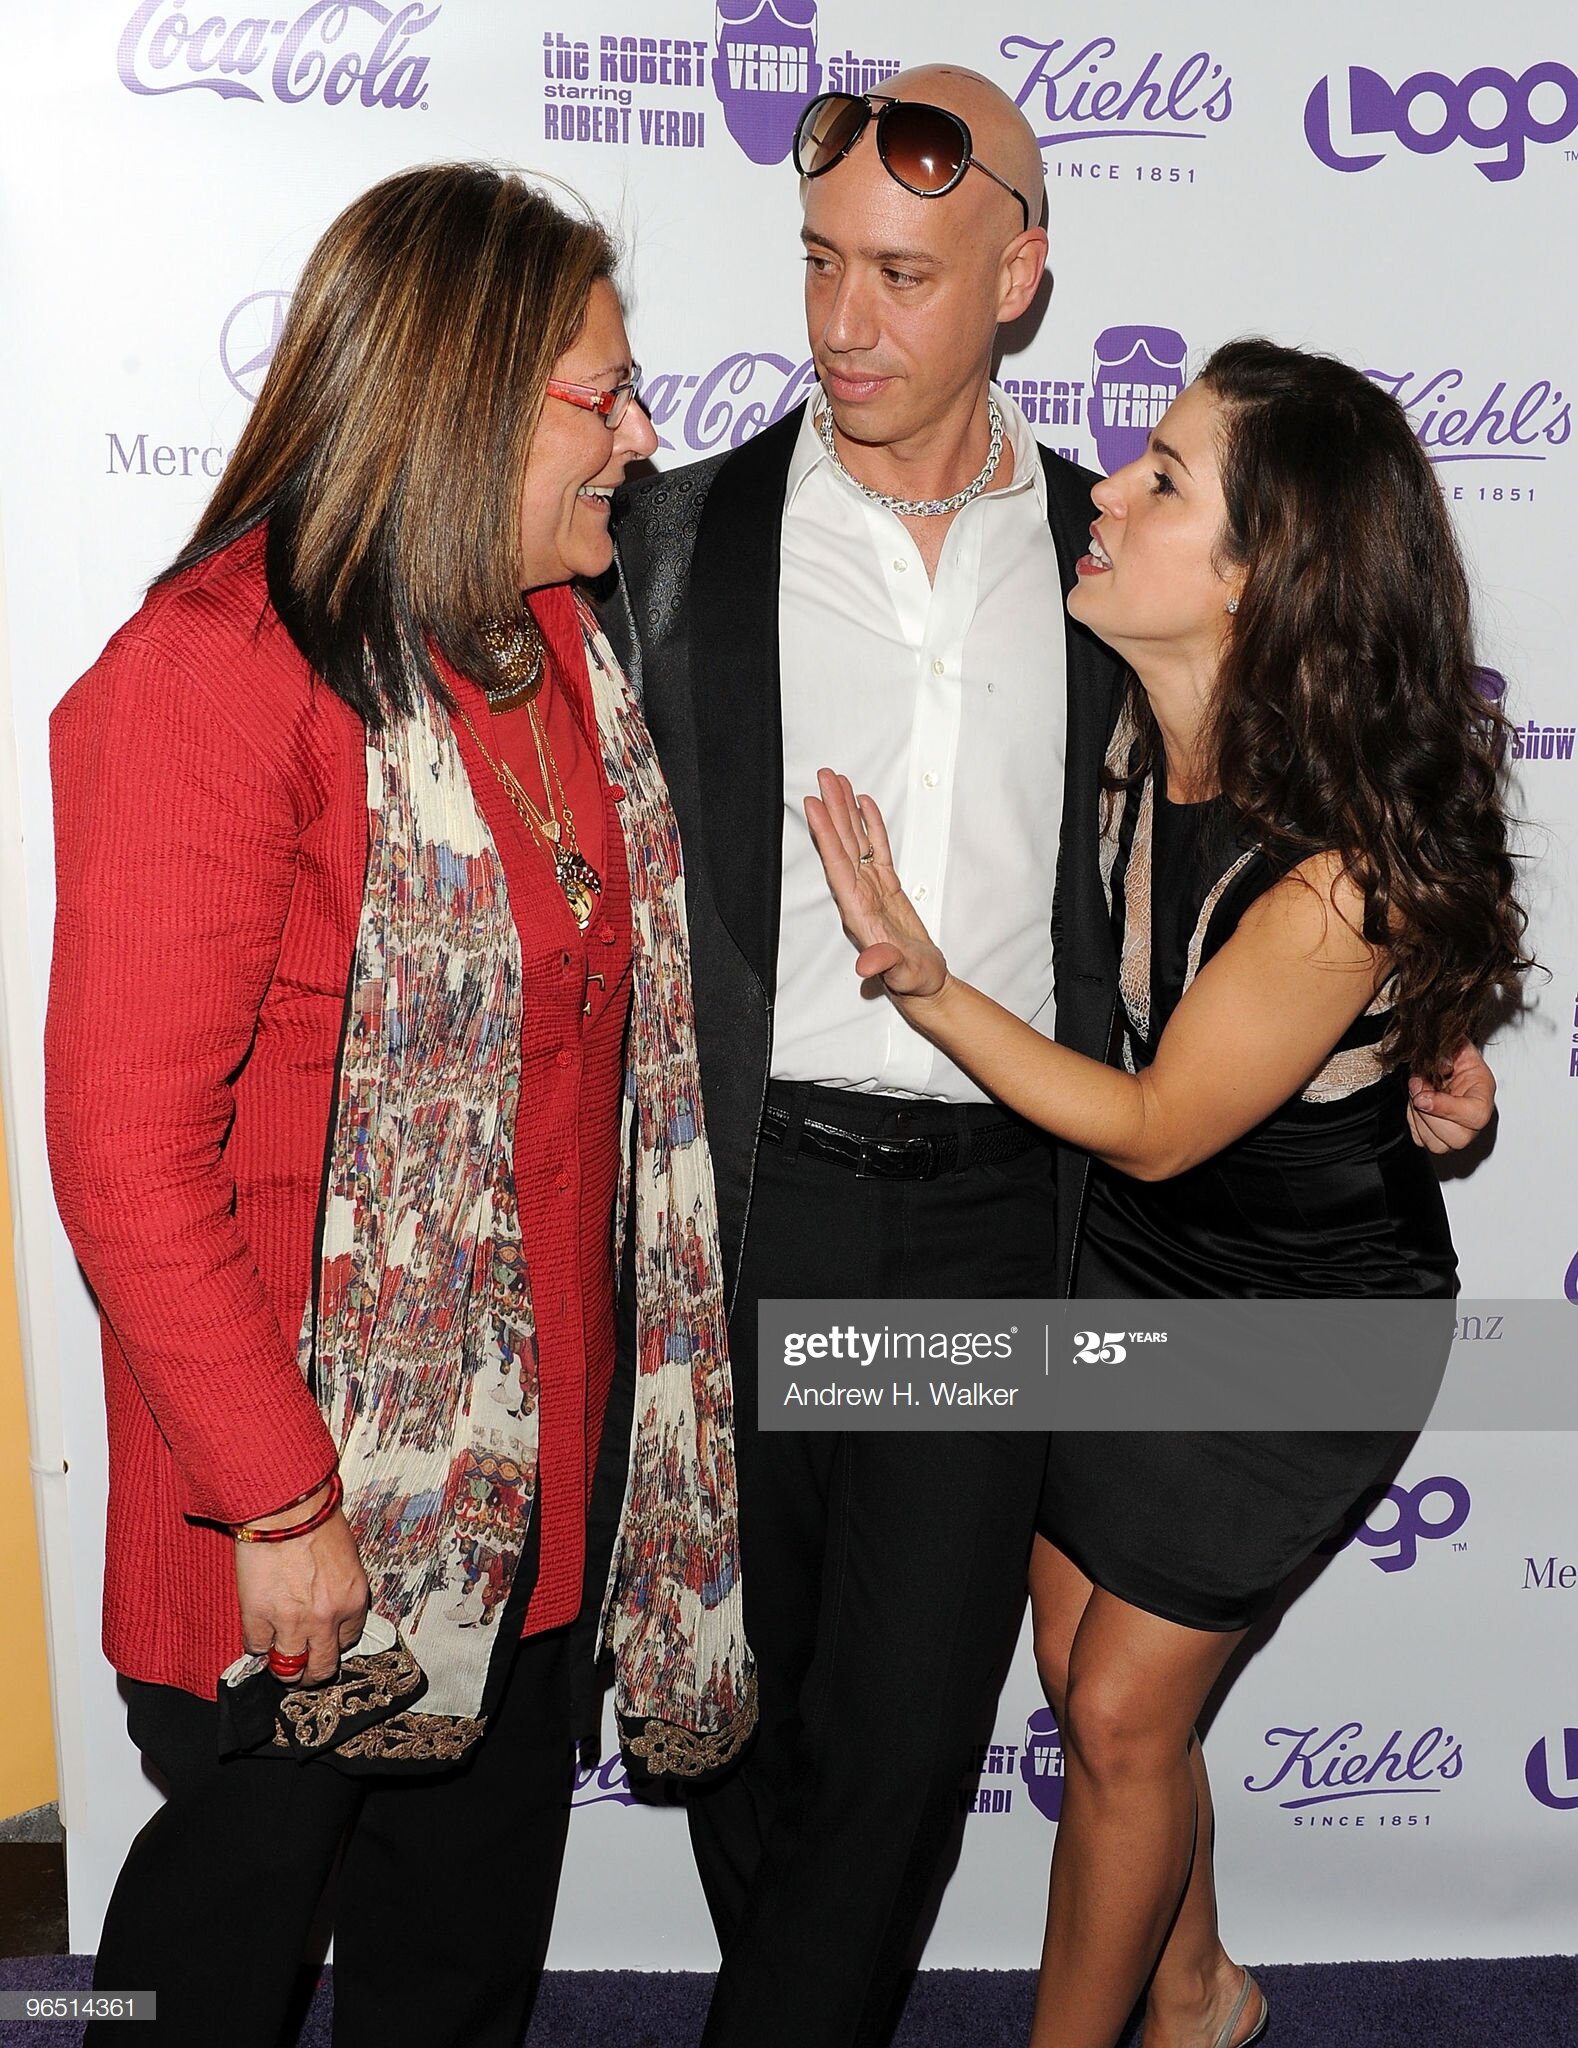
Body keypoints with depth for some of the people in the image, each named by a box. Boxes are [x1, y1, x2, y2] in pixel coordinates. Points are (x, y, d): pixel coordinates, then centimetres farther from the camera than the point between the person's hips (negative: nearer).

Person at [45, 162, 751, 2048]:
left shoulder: (559, 649, 5)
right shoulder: (209, 684, -20)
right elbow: (128, 1157, -21)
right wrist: (279, 1503, -18)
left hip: (526, 1466, 7)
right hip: (302, 1492, -7)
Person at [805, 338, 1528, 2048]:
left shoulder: (1345, 869, -32)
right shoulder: (1131, 730, -15)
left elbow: (1155, 1126, -23)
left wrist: (923, 982, -30)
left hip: (1304, 1319, -6)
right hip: (1126, 1255, 6)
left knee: (1122, 1712, 5)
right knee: (1073, 1660, 16)